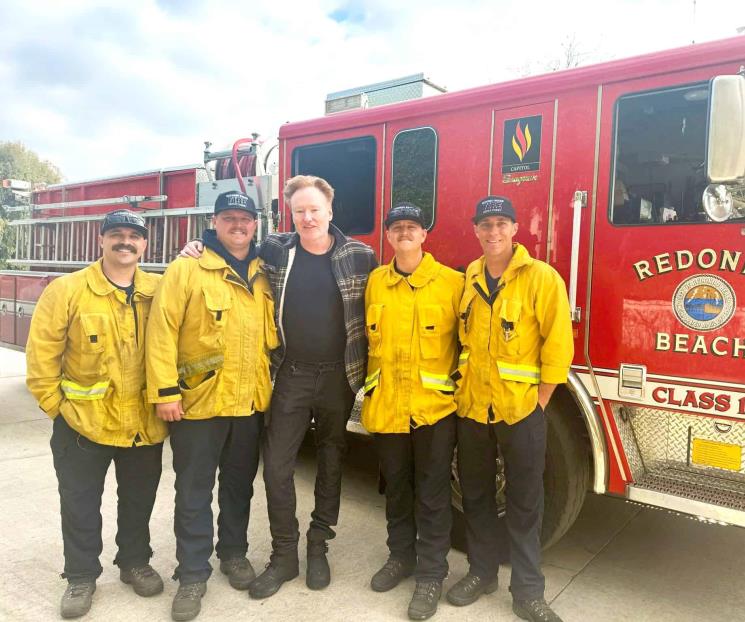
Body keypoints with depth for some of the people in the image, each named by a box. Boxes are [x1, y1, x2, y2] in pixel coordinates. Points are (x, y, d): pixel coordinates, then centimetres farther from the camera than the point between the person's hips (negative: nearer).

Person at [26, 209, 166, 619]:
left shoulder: (158, 291, -3)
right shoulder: (67, 290, -10)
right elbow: (41, 355, -8)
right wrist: (57, 407, -7)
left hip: (144, 423, 3)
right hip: (83, 423, -2)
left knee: (139, 500, 18)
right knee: (80, 505, 13)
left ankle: (134, 562, 40)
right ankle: (81, 577, 33)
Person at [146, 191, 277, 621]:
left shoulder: (263, 274, 8)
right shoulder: (187, 270, -7)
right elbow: (162, 330, -11)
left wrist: (271, 385, 10)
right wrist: (166, 391, -16)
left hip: (250, 402, 4)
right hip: (199, 401, -4)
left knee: (240, 485, 19)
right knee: (194, 492, 7)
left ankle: (234, 553, 38)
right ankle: (193, 574, 22)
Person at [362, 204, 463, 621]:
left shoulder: (451, 282, -5)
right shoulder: (375, 282, 6)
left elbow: (465, 340, -1)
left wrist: (459, 390, -1)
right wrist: (372, 386, 14)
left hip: (434, 405, -3)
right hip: (386, 405, 4)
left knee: (432, 494, 7)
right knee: (396, 488, 18)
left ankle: (432, 574, 22)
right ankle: (401, 556, 38)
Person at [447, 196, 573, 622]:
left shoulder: (542, 277, -10)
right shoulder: (469, 277, 6)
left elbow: (559, 344, -10)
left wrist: (539, 402, -9)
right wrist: (460, 382, 8)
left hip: (521, 407, -4)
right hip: (472, 405, 5)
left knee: (525, 502, 8)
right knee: (475, 494, 16)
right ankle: (482, 571, 34)